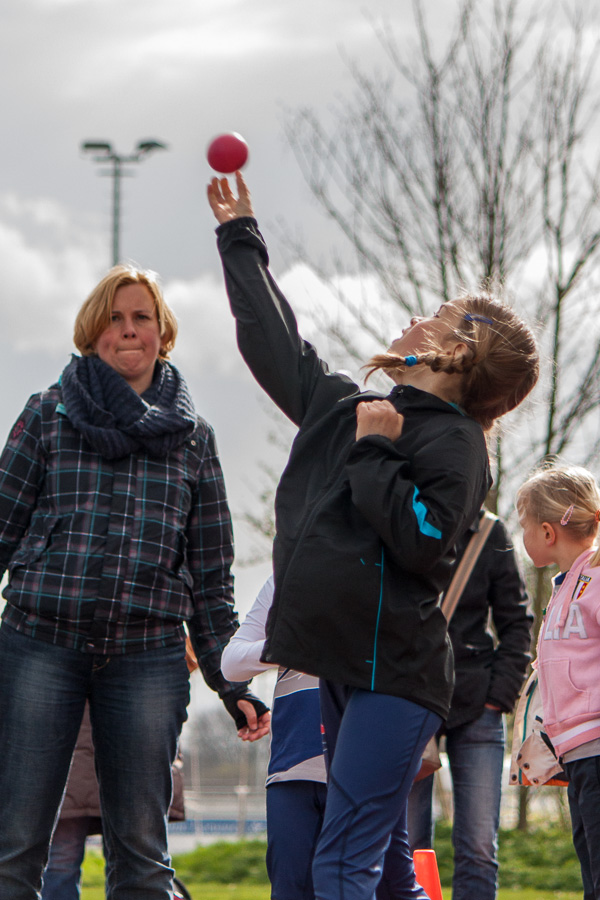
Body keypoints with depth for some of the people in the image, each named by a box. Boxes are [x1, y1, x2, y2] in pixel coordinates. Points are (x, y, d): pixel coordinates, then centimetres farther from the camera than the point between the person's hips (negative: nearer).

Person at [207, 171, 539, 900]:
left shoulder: (453, 439, -6)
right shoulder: (343, 408, 17)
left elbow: (424, 543, -19)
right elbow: (276, 346, 29)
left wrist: (376, 453, -12)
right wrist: (239, 238, 37)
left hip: (394, 672, -8)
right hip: (343, 669, 8)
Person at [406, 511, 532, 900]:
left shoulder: (489, 534, 4)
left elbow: (516, 623, 9)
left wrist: (500, 694, -2)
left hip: (476, 706, 1)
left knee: (479, 851, -5)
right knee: (407, 850, -3)